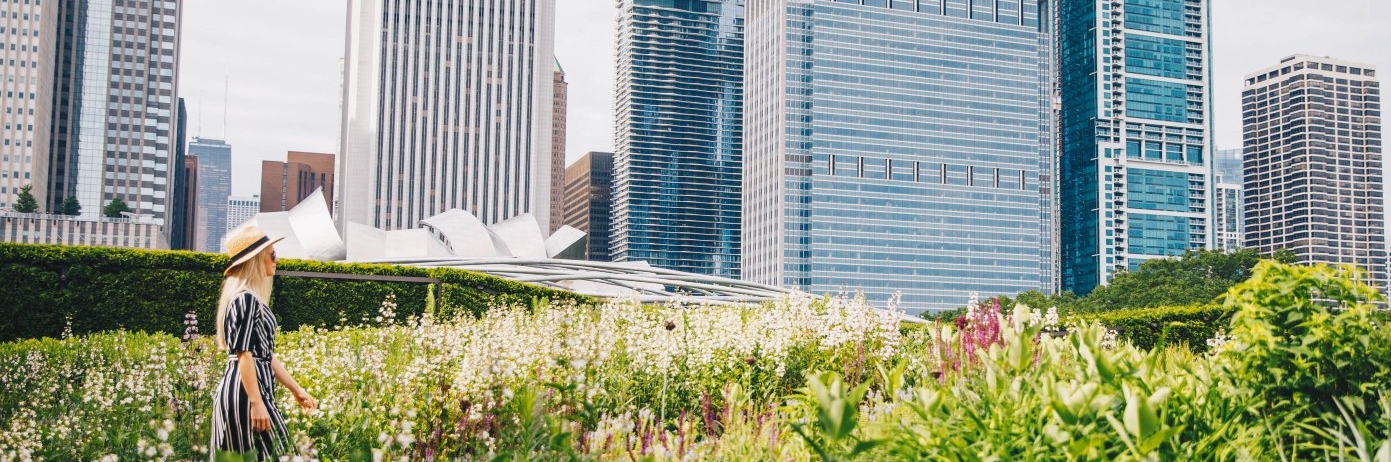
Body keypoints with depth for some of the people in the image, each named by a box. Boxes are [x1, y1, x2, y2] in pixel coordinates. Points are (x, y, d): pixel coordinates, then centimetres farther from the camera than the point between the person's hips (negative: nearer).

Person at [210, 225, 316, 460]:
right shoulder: (246, 299, -12)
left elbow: (265, 354, 20)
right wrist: (257, 404, -22)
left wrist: (296, 389, 21)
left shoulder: (252, 299, 17)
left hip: (236, 393, 10)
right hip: (246, 393, -10)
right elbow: (244, 355, -18)